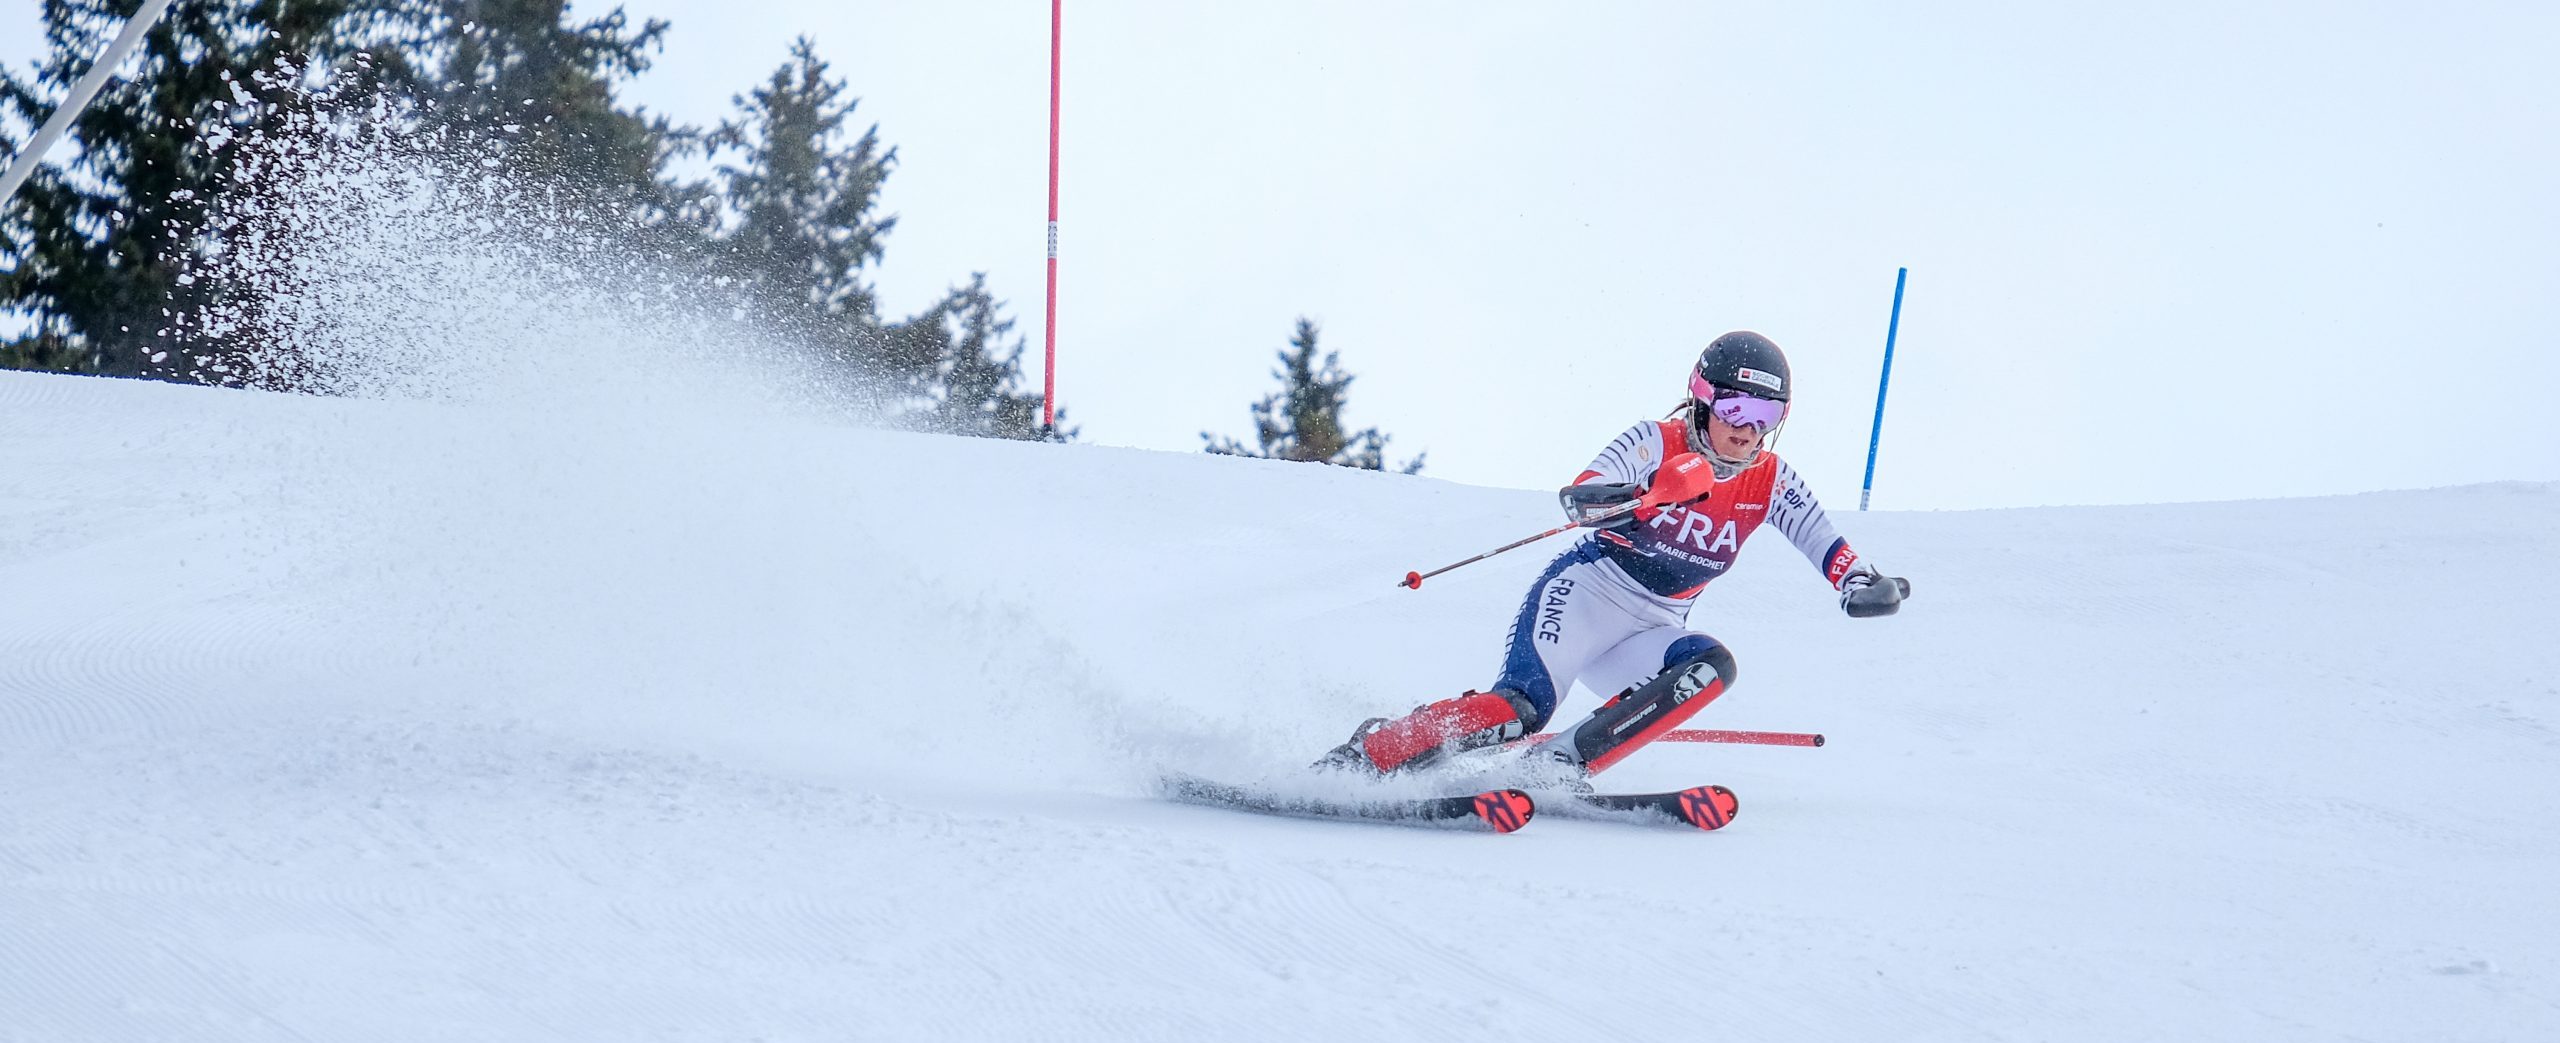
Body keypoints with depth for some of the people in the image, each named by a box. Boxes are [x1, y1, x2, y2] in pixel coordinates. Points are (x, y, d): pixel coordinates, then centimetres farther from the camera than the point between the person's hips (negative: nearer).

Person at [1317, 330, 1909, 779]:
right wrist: (1655, 490, -45)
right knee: (1522, 707, -28)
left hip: (1645, 635, 5)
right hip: (1583, 596, -5)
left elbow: (1823, 541, -3)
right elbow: (1581, 500, -25)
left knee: (1711, 668, -27)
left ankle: (1562, 765, -27)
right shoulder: (1655, 443, -11)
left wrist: (1859, 580, -26)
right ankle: (1361, 757, -16)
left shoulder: (1770, 483, 3)